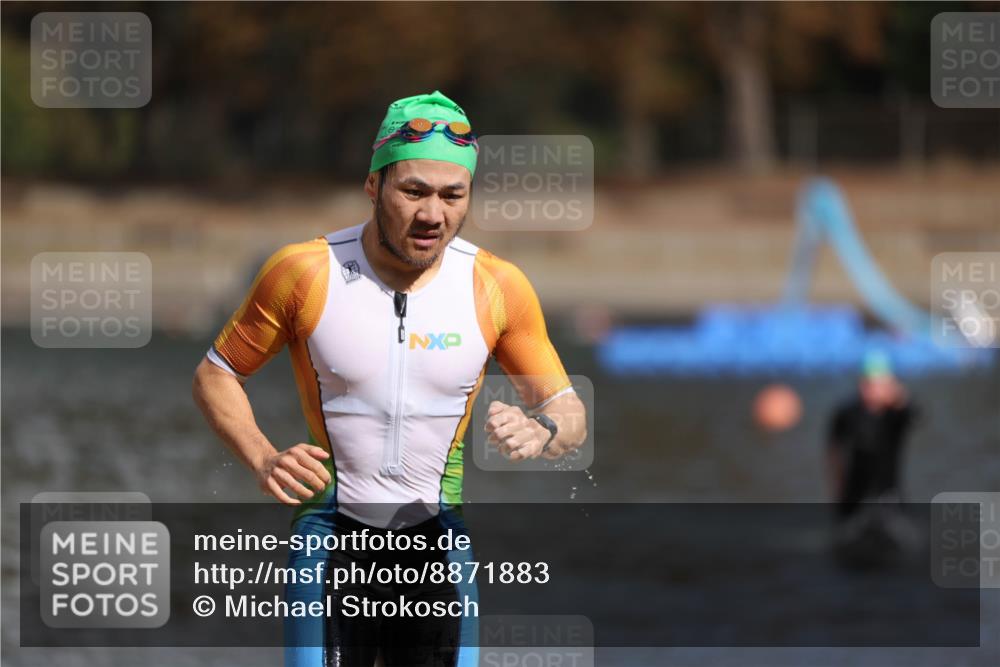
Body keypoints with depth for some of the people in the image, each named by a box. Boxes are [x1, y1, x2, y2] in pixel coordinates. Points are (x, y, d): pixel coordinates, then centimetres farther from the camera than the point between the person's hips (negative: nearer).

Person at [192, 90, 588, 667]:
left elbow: (569, 413, 4)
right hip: (332, 532, -2)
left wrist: (539, 432, -20)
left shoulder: (497, 286, -5)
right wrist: (263, 459, -15)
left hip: (438, 534, 2)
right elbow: (215, 375, 3)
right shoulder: (305, 272, -10)